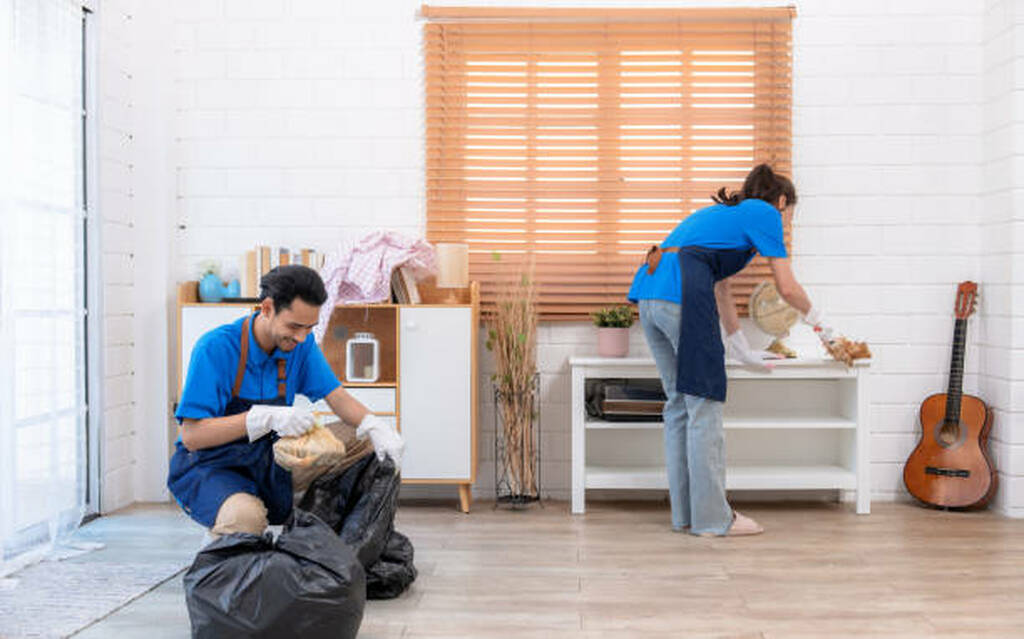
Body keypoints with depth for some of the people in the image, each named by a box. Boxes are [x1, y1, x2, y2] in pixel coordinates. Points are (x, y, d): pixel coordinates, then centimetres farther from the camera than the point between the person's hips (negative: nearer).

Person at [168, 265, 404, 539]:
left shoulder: (300, 345, -3)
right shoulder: (215, 347, -20)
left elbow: (338, 397, -4)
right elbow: (191, 436, -24)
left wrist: (374, 426, -26)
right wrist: (267, 418, -36)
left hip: (266, 465, 6)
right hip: (207, 468, -5)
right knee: (246, 516, -38)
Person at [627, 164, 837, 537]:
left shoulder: (722, 213, 34)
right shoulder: (765, 214, 11)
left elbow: (720, 289, 38)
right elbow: (787, 288, 10)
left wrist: (743, 351, 44)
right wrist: (817, 320, 29)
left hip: (648, 291, 9)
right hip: (682, 294, -9)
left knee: (678, 405, 12)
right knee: (703, 407, -2)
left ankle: (684, 514, 18)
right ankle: (712, 518, 4)